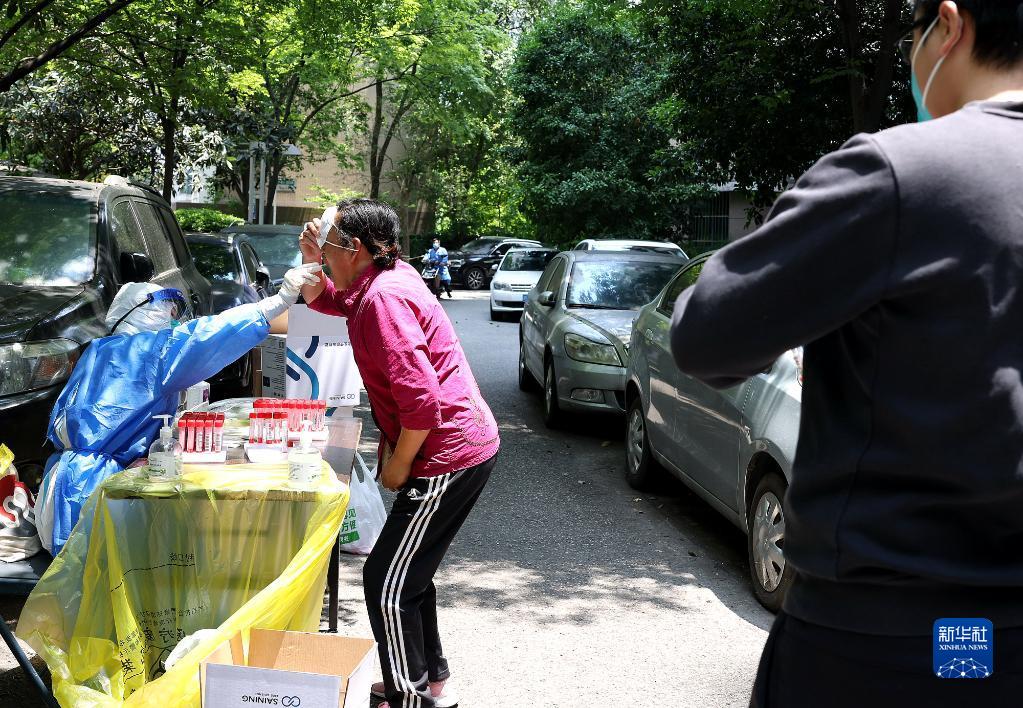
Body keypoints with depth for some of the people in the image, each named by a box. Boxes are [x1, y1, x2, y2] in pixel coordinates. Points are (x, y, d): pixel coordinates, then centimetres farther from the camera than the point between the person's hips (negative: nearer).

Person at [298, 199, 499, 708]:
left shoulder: (383, 299, -21)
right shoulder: (390, 275, 9)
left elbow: (422, 401, -28)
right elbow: (323, 300, 29)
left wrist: (398, 464, -14)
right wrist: (311, 261, 9)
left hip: (449, 456, -11)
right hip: (467, 446, 11)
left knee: (386, 582, -2)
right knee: (408, 571, 22)